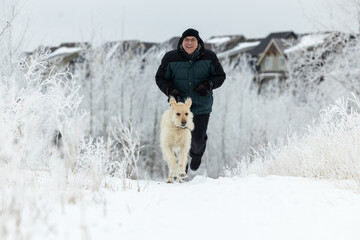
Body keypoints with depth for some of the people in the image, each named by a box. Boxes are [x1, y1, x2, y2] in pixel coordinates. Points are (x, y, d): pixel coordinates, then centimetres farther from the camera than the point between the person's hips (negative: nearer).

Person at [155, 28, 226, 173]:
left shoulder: (209, 57, -5)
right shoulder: (171, 58, -6)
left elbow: (220, 76, 3)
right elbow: (160, 78, 2)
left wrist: (208, 84, -17)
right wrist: (170, 90, -17)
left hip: (201, 106, 0)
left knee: (198, 138, -3)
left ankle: (196, 154, 36)